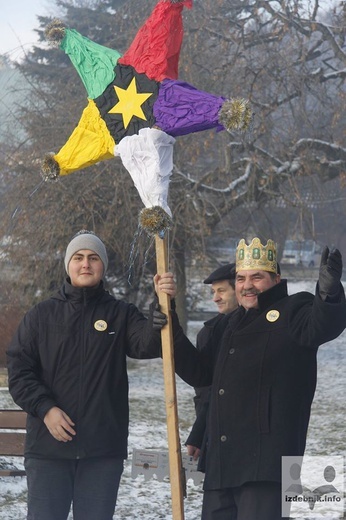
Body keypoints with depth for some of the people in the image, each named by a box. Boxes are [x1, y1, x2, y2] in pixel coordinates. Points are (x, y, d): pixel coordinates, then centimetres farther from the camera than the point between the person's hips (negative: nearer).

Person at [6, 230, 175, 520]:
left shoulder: (122, 315, 8)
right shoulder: (41, 316, 8)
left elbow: (148, 345, -11)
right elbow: (19, 371, 4)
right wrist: (45, 408, -12)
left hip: (103, 449, 1)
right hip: (48, 445, 0)